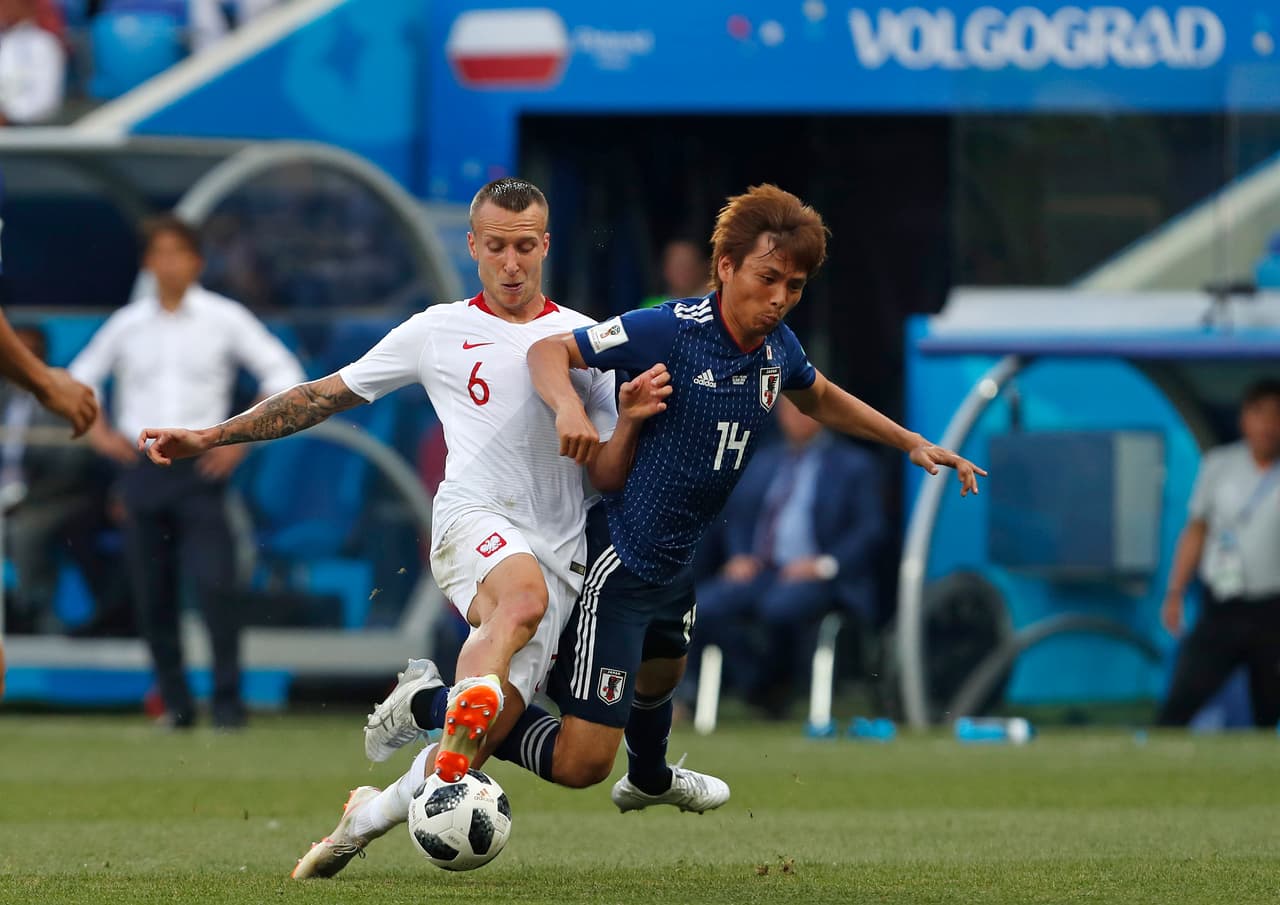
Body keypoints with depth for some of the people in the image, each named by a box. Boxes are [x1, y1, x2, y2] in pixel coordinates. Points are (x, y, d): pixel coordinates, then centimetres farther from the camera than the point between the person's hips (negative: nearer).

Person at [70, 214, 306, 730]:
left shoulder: (224, 318, 2)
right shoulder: (127, 324, 10)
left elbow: (283, 375, 1)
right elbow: (78, 380, 21)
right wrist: (98, 432, 5)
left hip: (200, 469, -3)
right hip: (141, 469, 3)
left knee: (214, 585, -15)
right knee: (151, 597, 1)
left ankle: (228, 701, -10)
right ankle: (175, 704, 10)